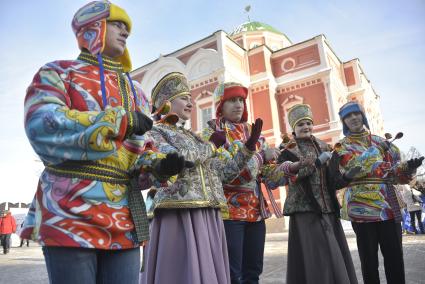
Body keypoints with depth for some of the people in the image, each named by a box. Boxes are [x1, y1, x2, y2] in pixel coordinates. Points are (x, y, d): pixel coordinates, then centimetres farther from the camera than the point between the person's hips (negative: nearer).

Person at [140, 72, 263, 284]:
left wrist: (249, 145, 8)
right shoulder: (155, 131, 4)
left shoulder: (193, 137, 22)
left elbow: (225, 172, 16)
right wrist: (211, 146, -5)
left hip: (209, 217, 7)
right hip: (178, 216, -6)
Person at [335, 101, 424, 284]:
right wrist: (386, 166, -18)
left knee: (395, 257, 5)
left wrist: (408, 167, -10)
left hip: (388, 206, 3)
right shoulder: (342, 147, 5)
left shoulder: (380, 141, 15)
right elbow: (358, 166, -13)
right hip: (361, 207, -3)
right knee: (369, 259, 3)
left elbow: (395, 173, 9)